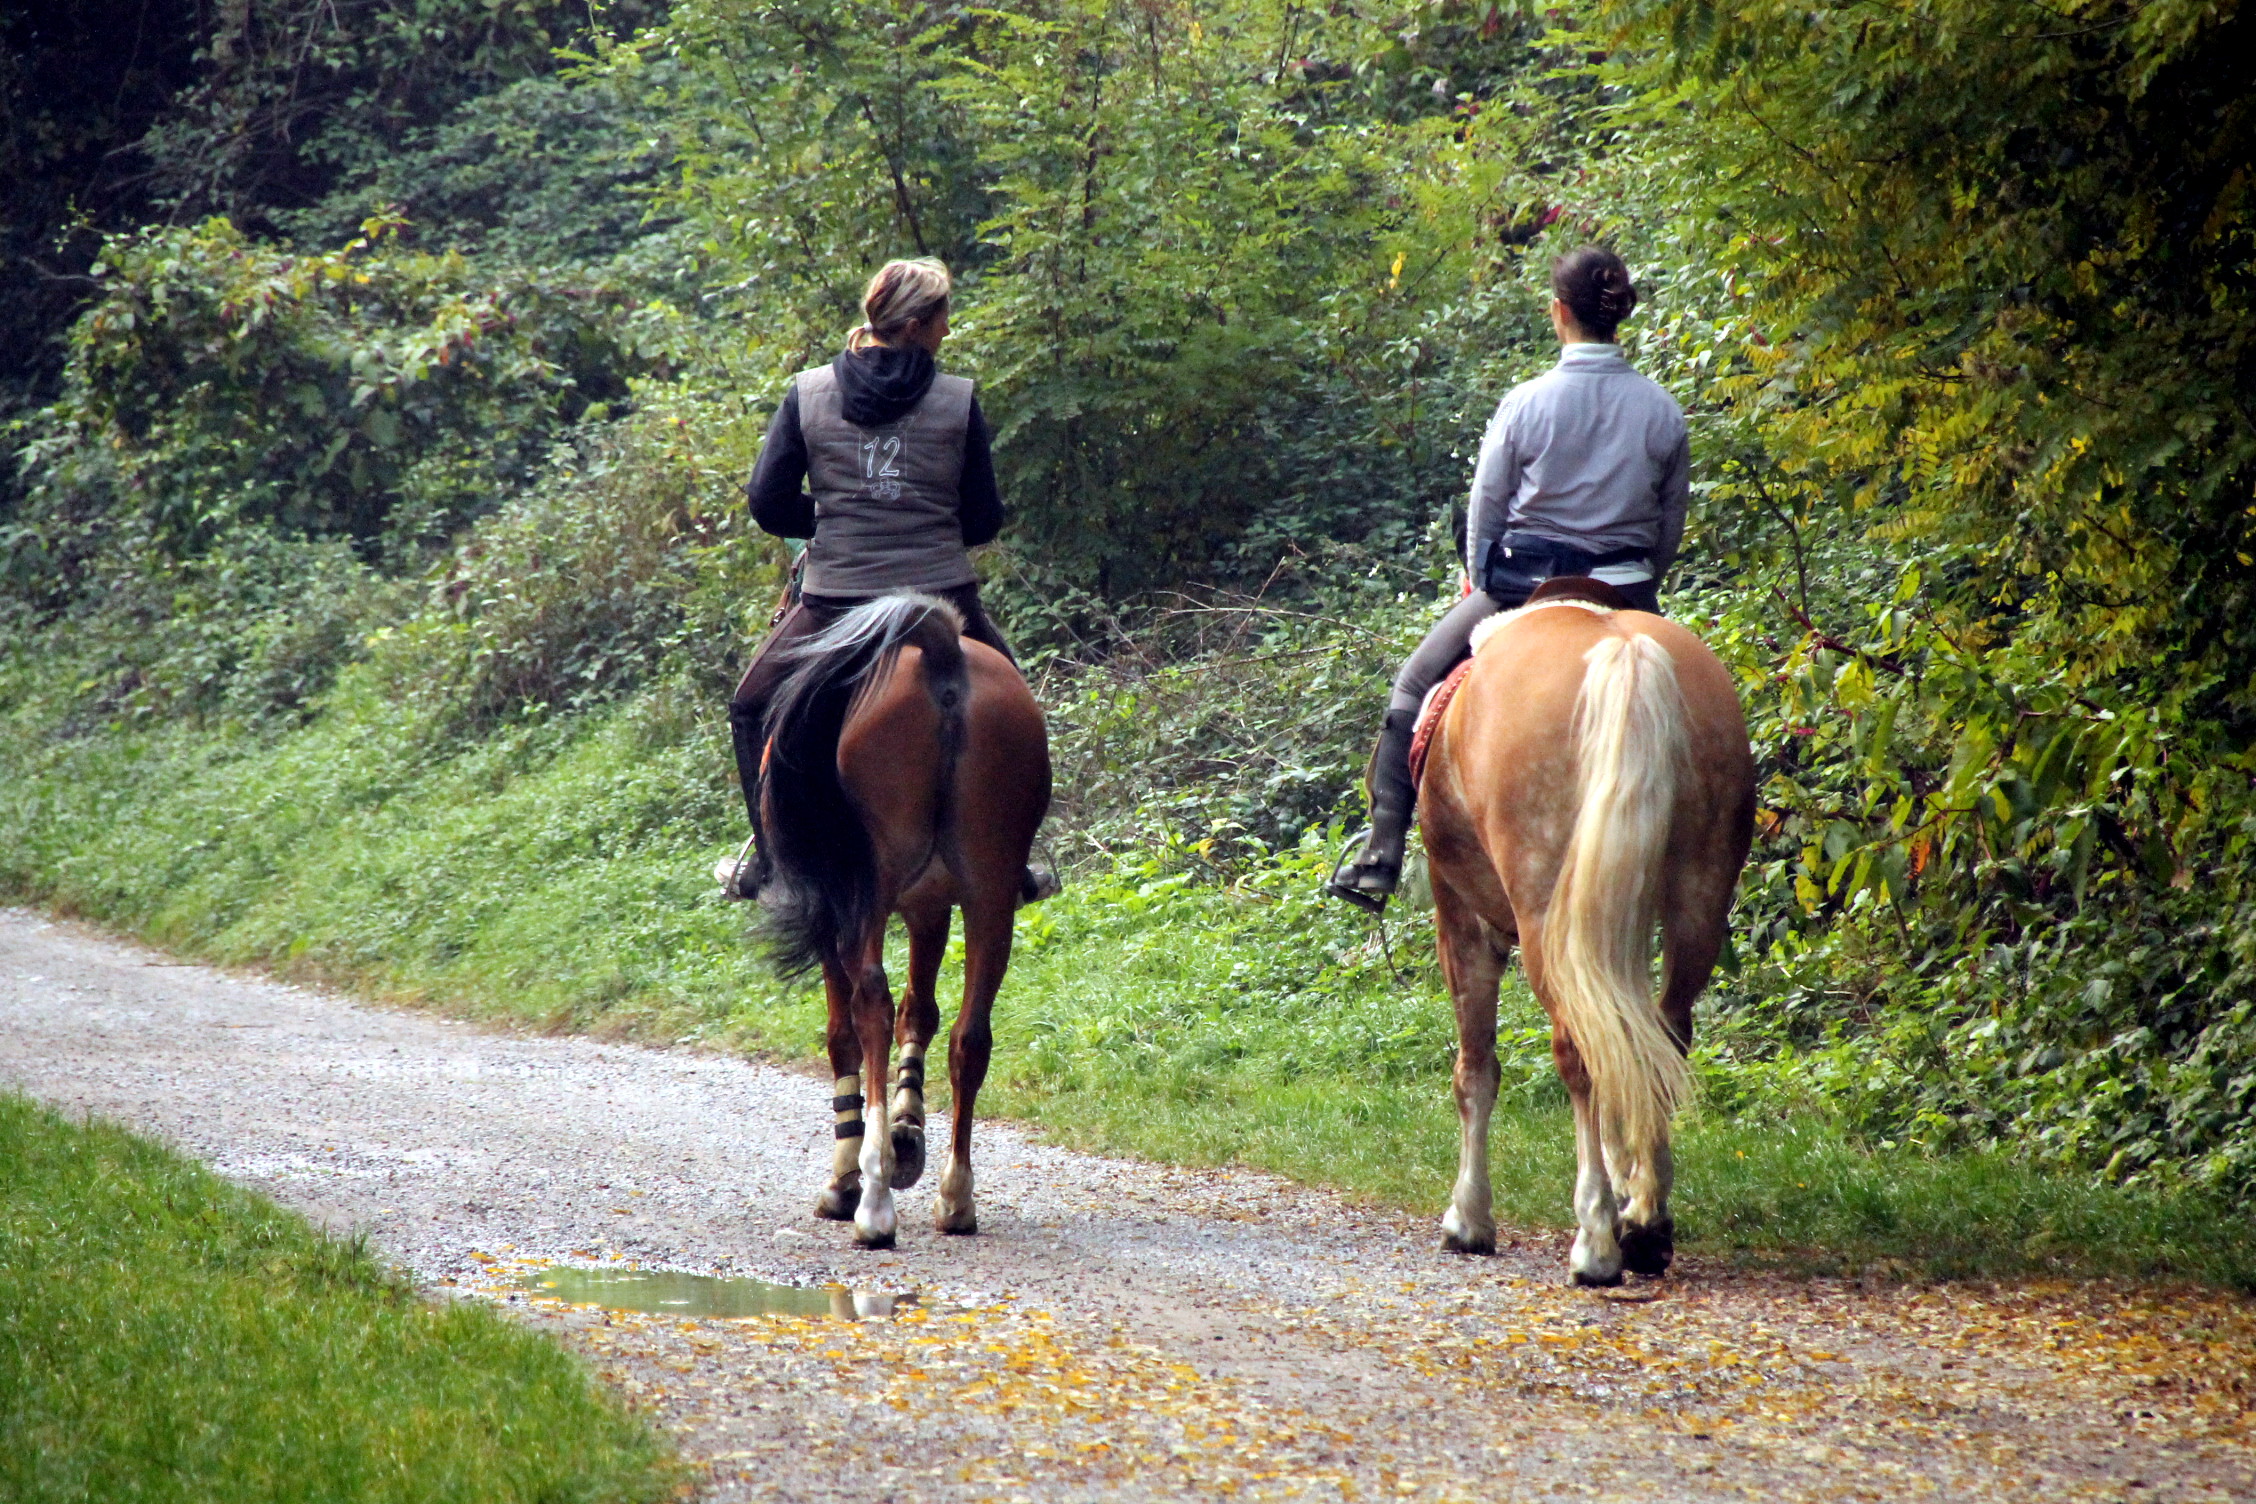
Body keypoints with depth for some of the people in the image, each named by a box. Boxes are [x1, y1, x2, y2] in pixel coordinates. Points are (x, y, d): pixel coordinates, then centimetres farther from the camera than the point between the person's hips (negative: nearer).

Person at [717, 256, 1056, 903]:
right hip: (939, 599, 0)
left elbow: (768, 503, -1)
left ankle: (767, 861, 19)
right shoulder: (959, 401, -2)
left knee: (754, 711, 24)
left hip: (836, 602, 0)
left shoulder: (809, 393, 0)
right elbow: (985, 520, 1)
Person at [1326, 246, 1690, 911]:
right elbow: (1671, 526, 5)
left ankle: (1380, 856, 14)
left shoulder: (1525, 404, -11)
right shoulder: (1663, 412, -4)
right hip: (1628, 596, 1)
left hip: (1524, 585, -1)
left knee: (1412, 695, 16)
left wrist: (1482, 587, 14)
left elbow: (1485, 510, -3)